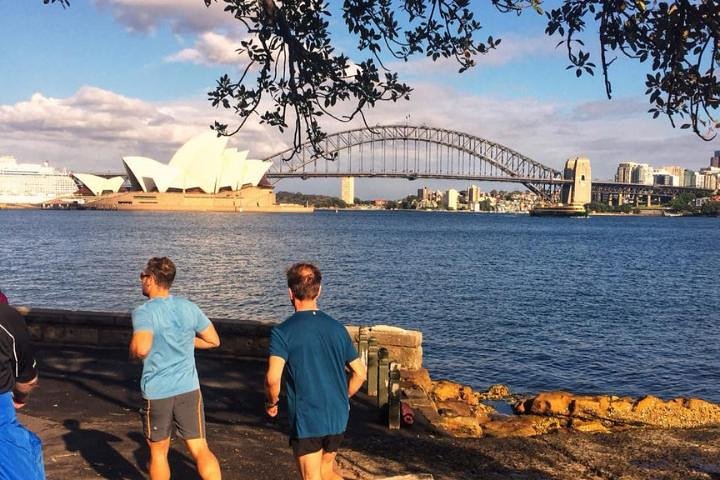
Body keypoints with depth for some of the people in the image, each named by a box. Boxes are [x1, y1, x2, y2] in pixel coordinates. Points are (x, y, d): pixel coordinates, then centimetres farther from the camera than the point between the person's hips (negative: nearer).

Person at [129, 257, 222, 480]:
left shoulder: (143, 312, -12)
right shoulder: (189, 307, 2)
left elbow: (141, 348, -28)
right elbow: (213, 340, 9)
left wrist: (133, 352, -6)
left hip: (156, 393, -2)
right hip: (189, 389, 3)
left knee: (158, 452, 17)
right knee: (201, 449, 4)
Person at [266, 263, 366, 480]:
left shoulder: (282, 332, -11)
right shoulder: (337, 328, 3)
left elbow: (273, 378, -23)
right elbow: (359, 373, 6)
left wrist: (272, 402, -3)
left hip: (306, 419, -5)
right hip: (337, 417, 5)